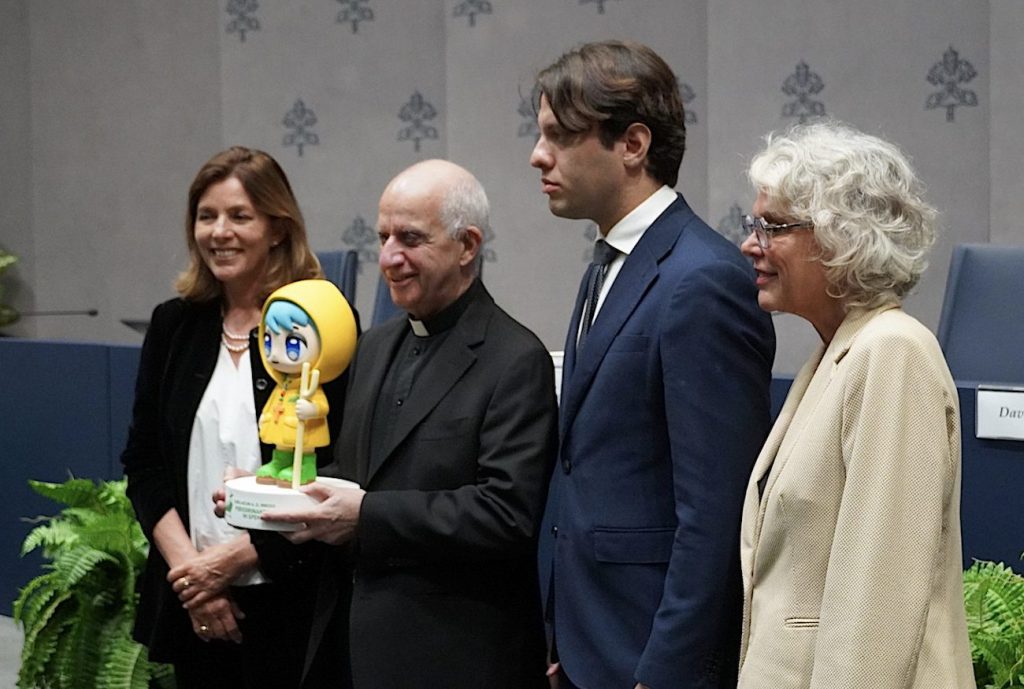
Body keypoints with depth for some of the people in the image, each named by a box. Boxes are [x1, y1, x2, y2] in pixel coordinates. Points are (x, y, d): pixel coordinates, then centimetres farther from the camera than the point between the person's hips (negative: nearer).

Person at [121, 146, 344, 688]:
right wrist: (187, 565, -6)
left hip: (287, 600, -4)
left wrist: (231, 558, -12)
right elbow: (143, 464, 8)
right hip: (191, 605, 4)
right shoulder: (174, 325, 8)